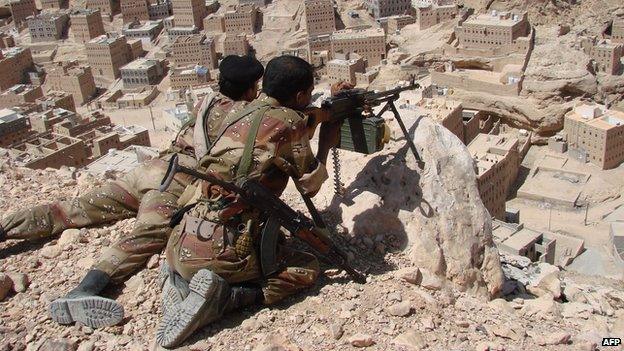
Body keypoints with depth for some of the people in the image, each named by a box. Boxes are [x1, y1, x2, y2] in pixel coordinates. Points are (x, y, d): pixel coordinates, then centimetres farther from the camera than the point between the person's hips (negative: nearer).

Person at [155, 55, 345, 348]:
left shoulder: (239, 114, 13)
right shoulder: (288, 122, -8)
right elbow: (310, 185, 4)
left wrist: (322, 116, 34)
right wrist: (326, 144, 19)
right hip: (218, 253, -7)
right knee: (308, 268, 11)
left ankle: (183, 280, 9)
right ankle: (222, 296, -8)